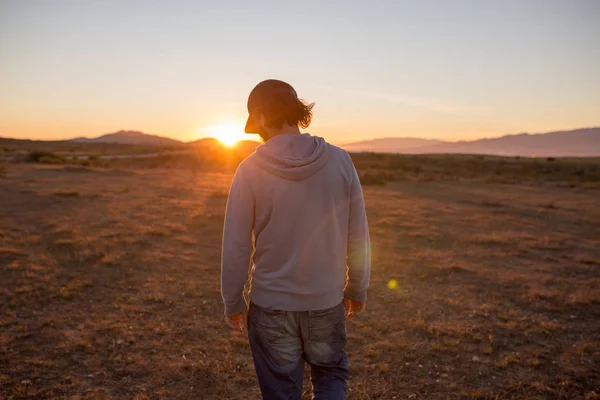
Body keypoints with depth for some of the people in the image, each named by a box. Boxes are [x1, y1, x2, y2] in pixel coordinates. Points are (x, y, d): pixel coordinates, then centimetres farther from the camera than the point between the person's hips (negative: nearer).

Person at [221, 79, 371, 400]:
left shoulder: (250, 170, -13)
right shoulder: (339, 161, -8)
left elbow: (236, 246, -9)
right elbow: (358, 235, -3)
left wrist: (233, 302, 5)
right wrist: (357, 288, 11)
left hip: (271, 304, -1)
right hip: (327, 301, 2)